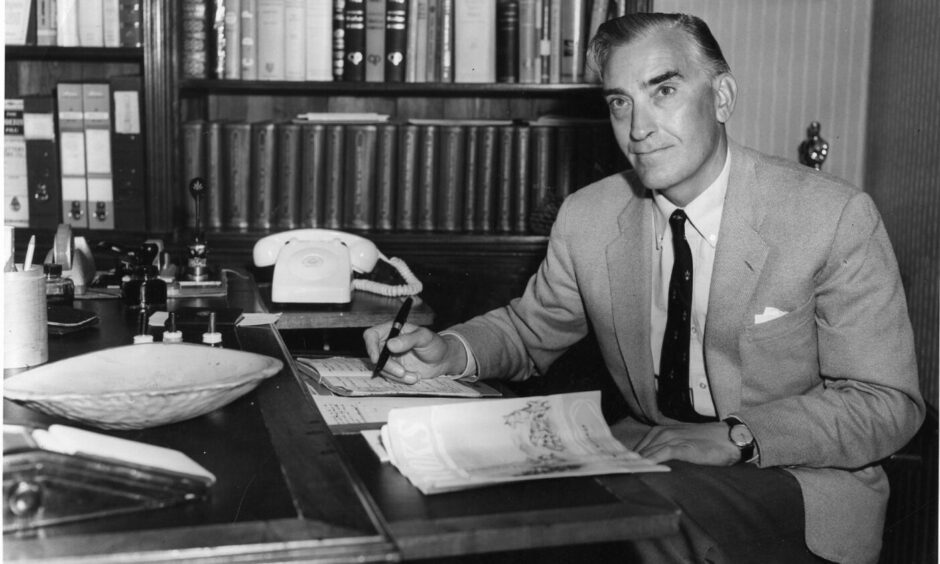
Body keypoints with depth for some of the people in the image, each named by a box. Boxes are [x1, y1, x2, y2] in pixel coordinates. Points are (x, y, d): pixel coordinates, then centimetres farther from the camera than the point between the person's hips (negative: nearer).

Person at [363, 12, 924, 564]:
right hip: (646, 453, 4)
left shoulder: (836, 219, -14)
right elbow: (530, 329, 13)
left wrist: (736, 436, -27)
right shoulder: (587, 219, -1)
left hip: (802, 481, -3)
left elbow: (887, 404, -12)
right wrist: (450, 352, -10)